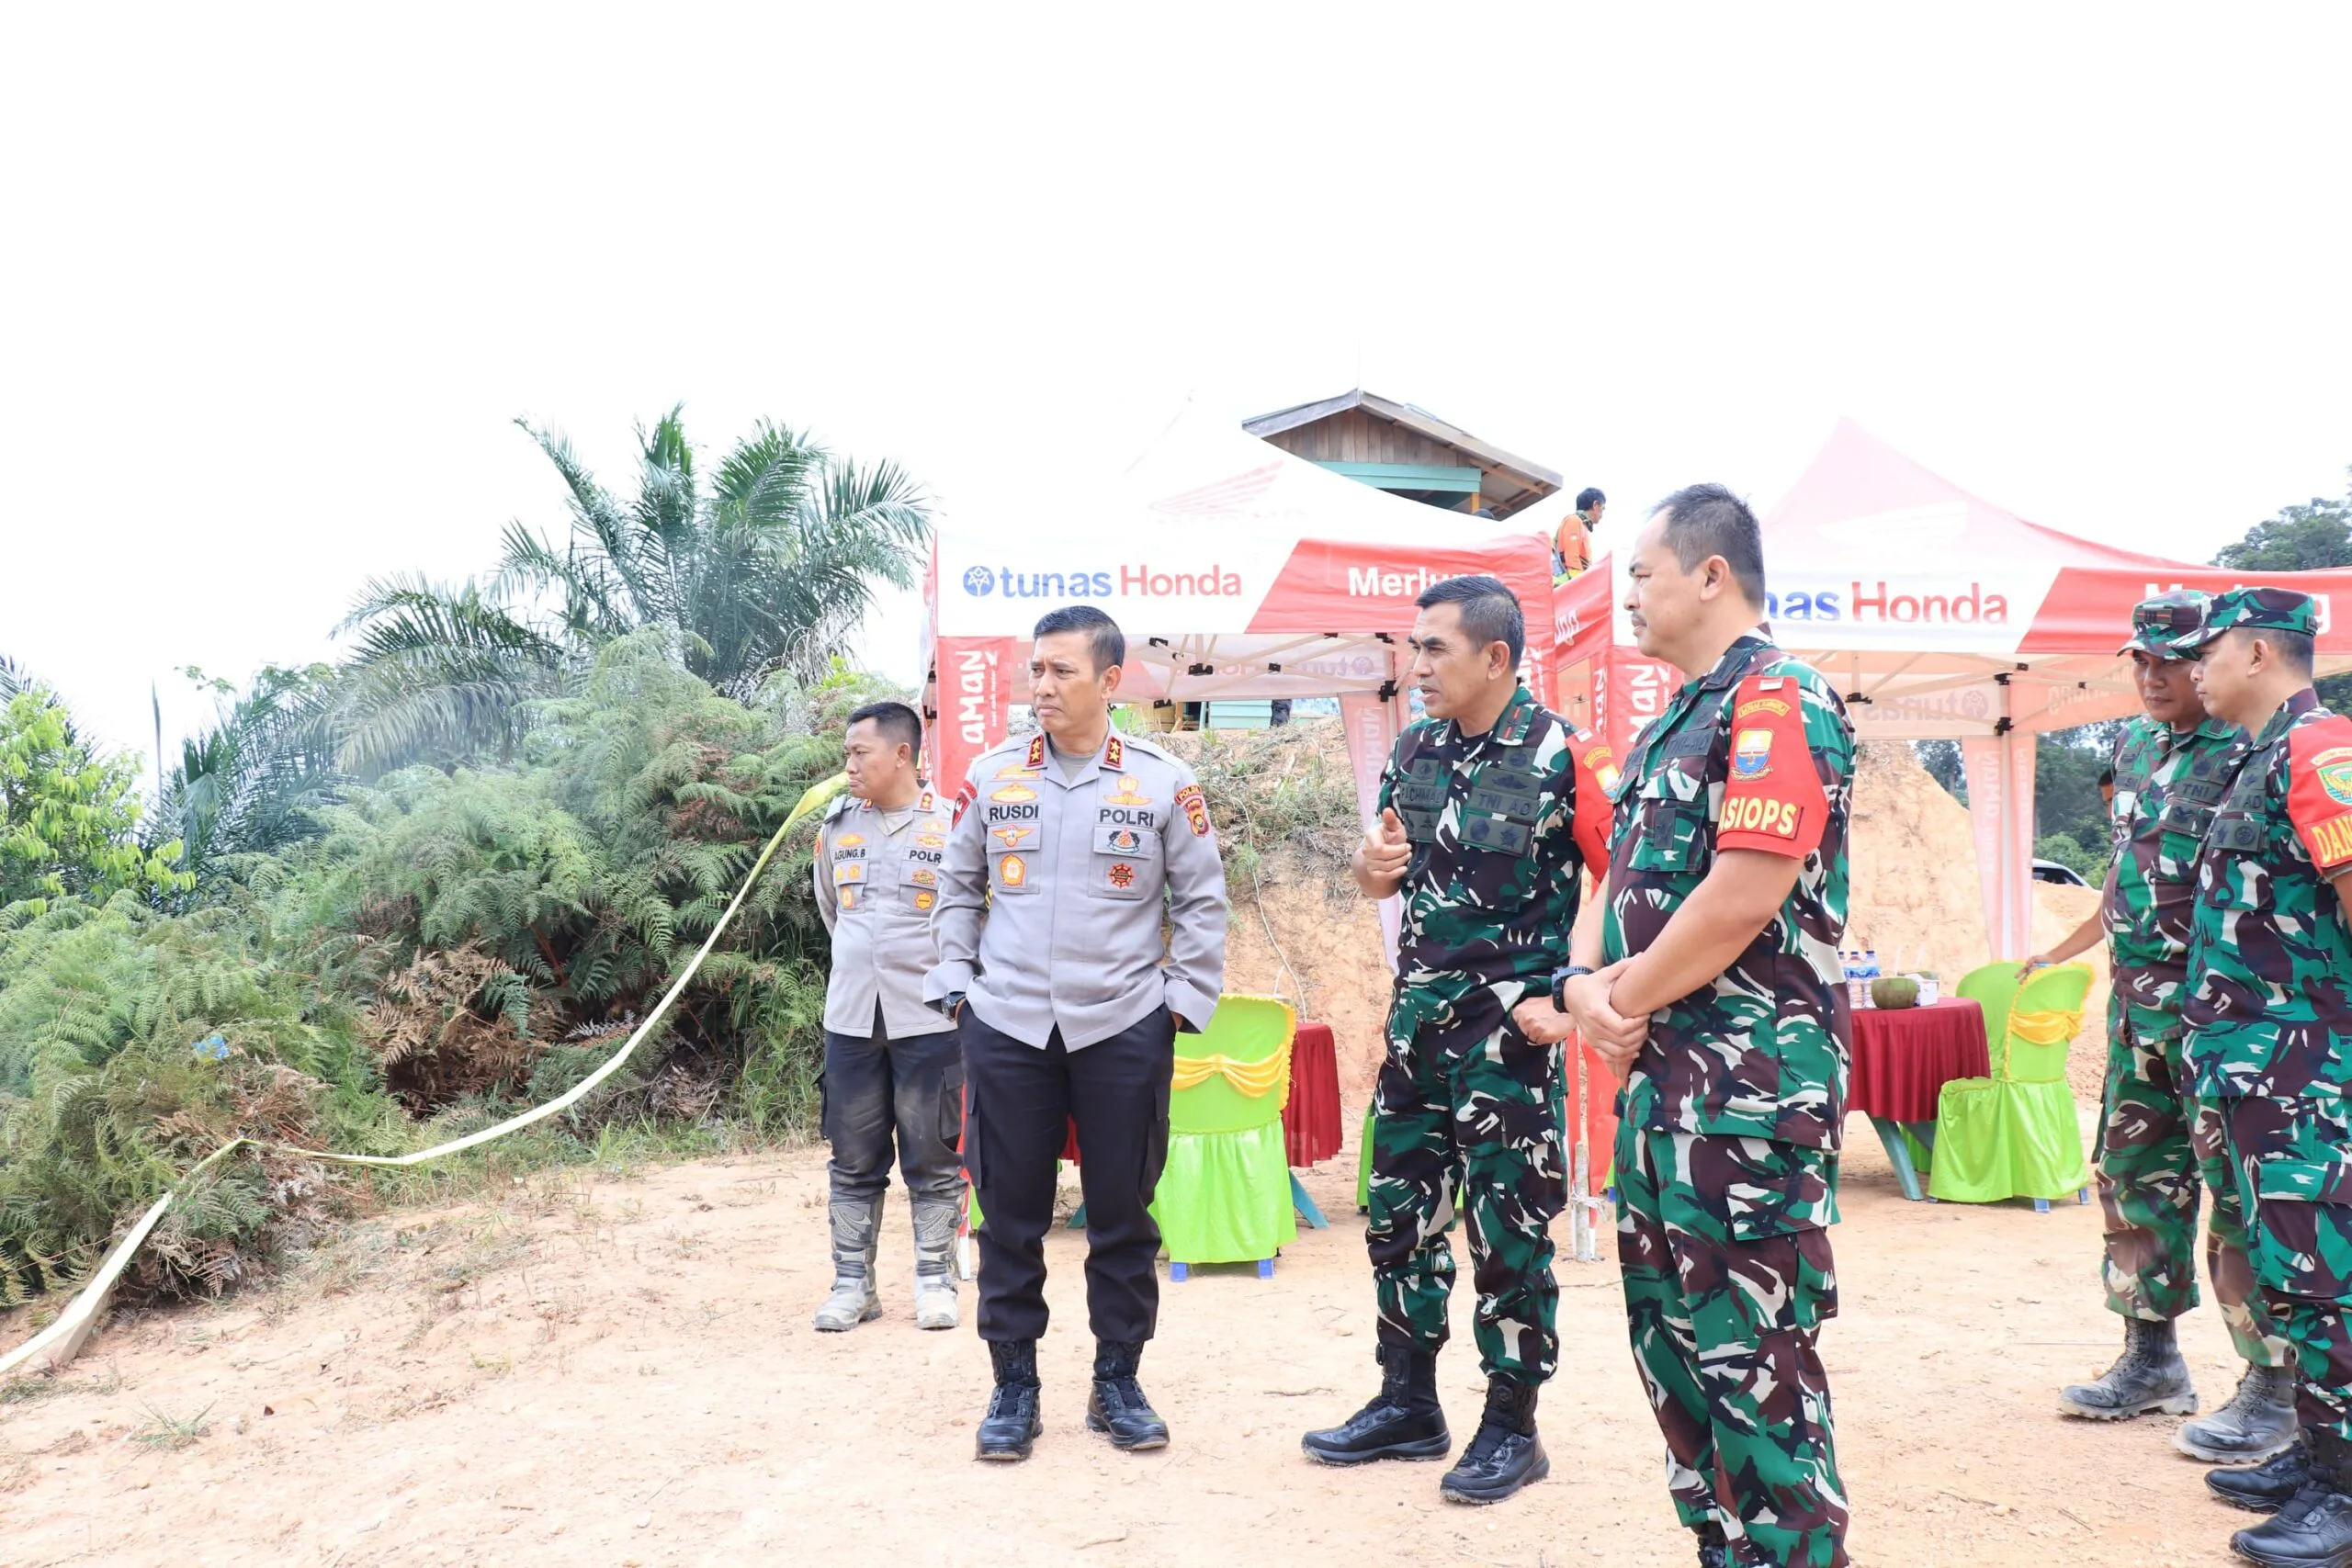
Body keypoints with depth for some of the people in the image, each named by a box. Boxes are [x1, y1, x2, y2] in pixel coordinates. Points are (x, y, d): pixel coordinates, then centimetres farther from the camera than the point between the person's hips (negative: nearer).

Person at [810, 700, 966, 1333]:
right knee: (853, 1162, 10)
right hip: (850, 1018, 4)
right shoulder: (837, 824, 5)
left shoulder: (950, 825, -8)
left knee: (933, 1161, 6)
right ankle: (852, 1284, 20)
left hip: (928, 1020, -4)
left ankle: (936, 1280, 18)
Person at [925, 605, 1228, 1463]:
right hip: (1006, 1028, 1)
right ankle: (1014, 1386, 22)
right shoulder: (991, 776, 2)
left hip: (1125, 1030, -1)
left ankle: (1118, 1383, 25)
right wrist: (955, 984, 5)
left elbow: (1202, 901, 4)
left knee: (1123, 1214, 8)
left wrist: (1183, 998, 0)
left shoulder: (1163, 782, -3)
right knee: (1009, 1215, 8)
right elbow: (958, 888, 12)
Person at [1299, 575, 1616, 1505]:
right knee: (1399, 1211, 12)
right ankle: (1408, 1406, 28)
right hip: (1418, 1012, 6)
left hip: (1511, 1026, -6)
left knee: (1507, 1226, 3)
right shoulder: (1415, 750, 8)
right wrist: (1373, 865, -4)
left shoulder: (1560, 756, -11)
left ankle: (1511, 1428, 20)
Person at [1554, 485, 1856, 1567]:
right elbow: (1619, 875, 16)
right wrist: (1584, 984, -2)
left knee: (1753, 1361, -2)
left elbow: (1740, 900, -22)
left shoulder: (1779, 705, -13)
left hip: (1749, 1084, -10)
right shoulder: (1672, 723, 17)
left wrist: (1625, 1000, -10)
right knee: (1668, 1339, 16)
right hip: (1658, 1078, 10)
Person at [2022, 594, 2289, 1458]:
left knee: (2241, 1192, -5)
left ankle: (2275, 1389, 7)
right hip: (2137, 999, 8)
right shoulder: (2136, 749, 13)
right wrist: (2062, 951, 29)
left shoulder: (2250, 753, -11)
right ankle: (2151, 1361, 25)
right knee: (2135, 1176, 13)